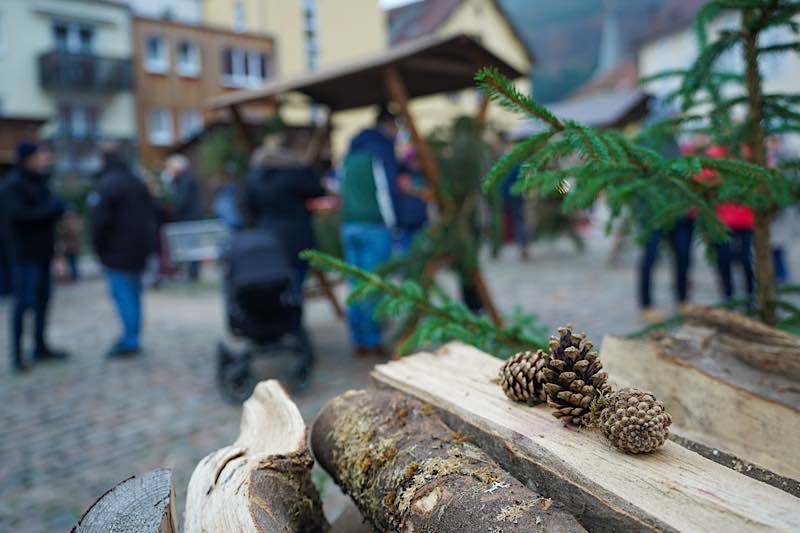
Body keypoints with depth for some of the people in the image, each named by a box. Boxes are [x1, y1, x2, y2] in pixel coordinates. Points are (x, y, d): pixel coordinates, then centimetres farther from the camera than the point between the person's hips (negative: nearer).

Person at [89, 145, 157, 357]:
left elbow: (100, 221, -17)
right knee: (134, 291, 13)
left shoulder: (105, 186, -13)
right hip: (140, 248, 7)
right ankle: (132, 337, 20)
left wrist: (99, 248, -5)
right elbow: (151, 213, 14)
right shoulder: (138, 183, 11)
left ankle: (130, 341, -6)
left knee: (122, 292, -5)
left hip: (117, 251, -7)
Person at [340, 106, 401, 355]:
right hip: (375, 225, -7)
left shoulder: (352, 151, 19)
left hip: (349, 225, 7)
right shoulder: (381, 148, -5)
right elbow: (387, 188, -11)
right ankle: (373, 340, 1)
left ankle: (359, 341, 13)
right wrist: (390, 221, -5)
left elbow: (342, 185, 22)